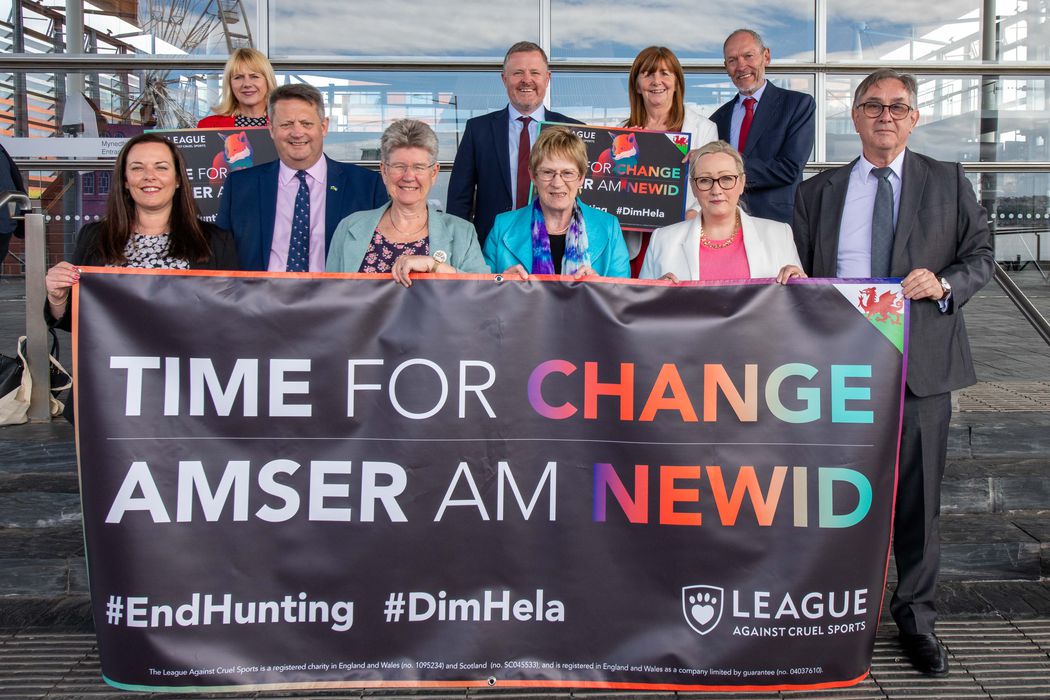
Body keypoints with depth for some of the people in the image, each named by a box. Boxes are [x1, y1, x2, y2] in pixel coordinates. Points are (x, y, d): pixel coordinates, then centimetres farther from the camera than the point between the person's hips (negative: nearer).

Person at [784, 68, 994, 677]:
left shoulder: (949, 183, 10)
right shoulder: (818, 192, 12)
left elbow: (981, 254, 9)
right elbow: (801, 275, 11)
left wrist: (945, 284, -11)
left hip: (922, 361, 0)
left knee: (918, 497, 6)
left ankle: (916, 618, 23)